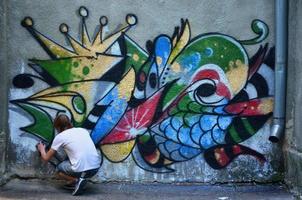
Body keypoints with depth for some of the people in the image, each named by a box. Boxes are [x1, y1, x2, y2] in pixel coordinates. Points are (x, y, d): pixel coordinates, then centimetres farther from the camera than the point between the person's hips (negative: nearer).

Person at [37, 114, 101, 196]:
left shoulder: (60, 136, 5)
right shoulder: (83, 130, 17)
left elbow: (46, 158, 13)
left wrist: (42, 149, 35)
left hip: (81, 170, -6)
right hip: (96, 167, 6)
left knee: (59, 168, 26)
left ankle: (76, 180, 0)